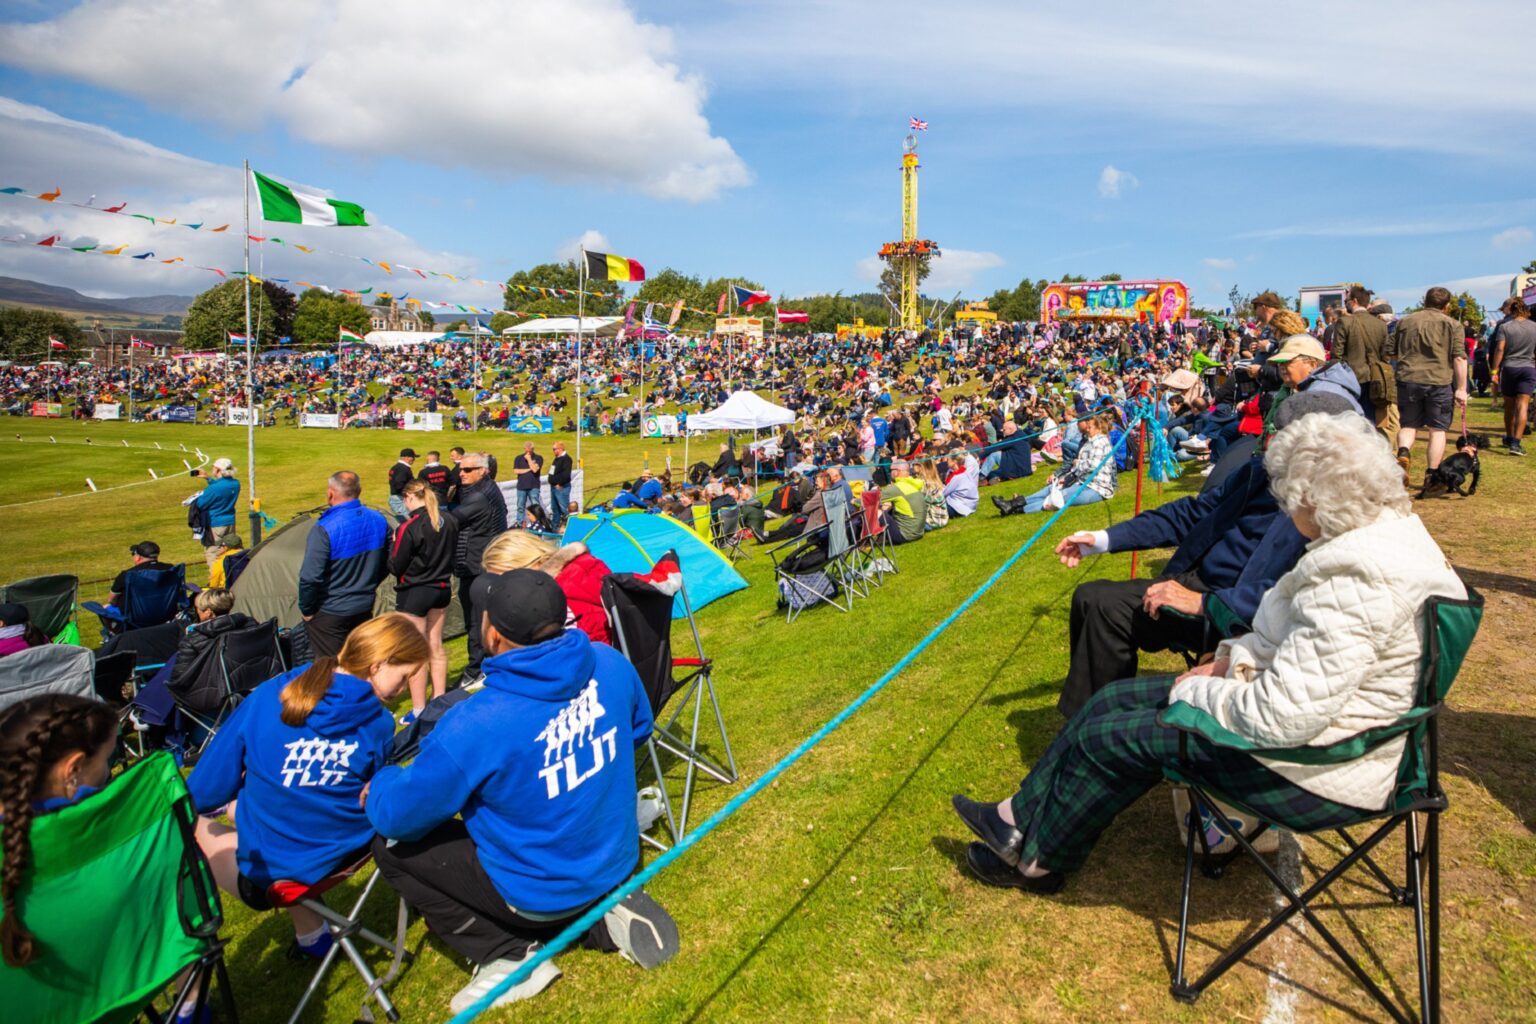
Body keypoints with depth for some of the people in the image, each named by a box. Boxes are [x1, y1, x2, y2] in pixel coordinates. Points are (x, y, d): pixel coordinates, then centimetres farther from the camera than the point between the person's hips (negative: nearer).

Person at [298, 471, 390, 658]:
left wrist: (306, 610, -7)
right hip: (364, 608, 6)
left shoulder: (324, 529, -22)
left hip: (330, 613, -6)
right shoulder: (379, 520, -2)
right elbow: (387, 563, 8)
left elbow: (310, 577, -22)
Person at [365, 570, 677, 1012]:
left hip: (544, 892, -5)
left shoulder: (475, 725, -31)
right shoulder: (610, 664, -16)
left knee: (391, 846, 6)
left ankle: (509, 959, 4)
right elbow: (639, 729, 5)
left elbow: (398, 816, -16)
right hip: (619, 862, 6)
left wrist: (378, 786, 6)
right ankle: (606, 916, 13)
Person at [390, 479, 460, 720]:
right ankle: (440, 702, 28)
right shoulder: (450, 522, -1)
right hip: (442, 589, 7)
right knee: (435, 647, 18)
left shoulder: (409, 528, -20)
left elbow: (396, 567, -12)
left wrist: (393, 545, 2)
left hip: (413, 594, -6)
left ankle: (418, 710, 12)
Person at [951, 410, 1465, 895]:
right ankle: (1023, 818, 22)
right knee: (1114, 699, 7)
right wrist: (1231, 660, 2)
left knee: (1113, 736, -3)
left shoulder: (1356, 578, -31)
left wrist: (1195, 691, -15)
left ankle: (1039, 860, 22)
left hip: (1315, 768, -10)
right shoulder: (1389, 527, 3)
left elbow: (1283, 715, -32)